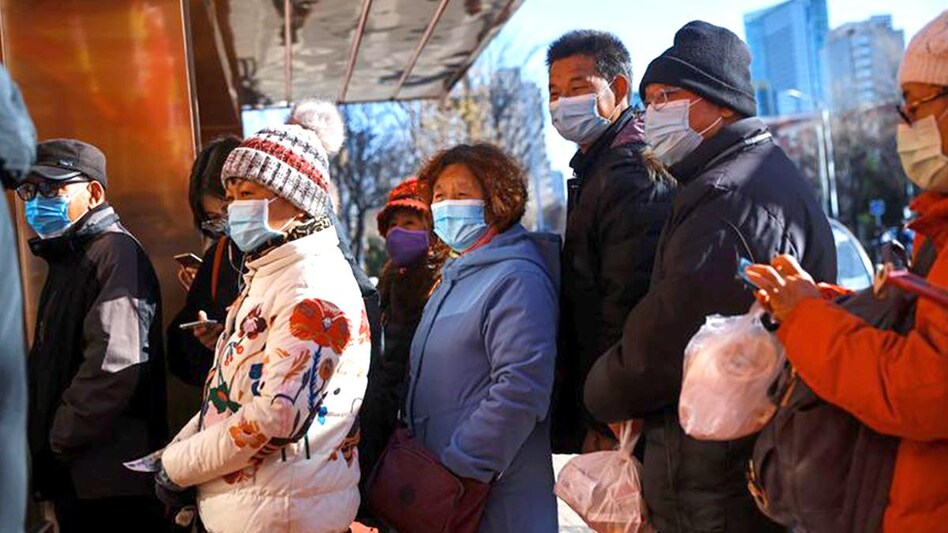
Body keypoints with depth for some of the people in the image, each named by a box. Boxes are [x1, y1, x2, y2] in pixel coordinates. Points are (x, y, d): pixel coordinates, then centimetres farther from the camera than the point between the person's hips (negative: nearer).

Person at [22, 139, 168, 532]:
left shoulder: (116, 253, -13)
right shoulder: (69, 257, 19)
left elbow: (114, 367, -24)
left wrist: (61, 441, -15)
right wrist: (45, 445, 10)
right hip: (71, 475, 10)